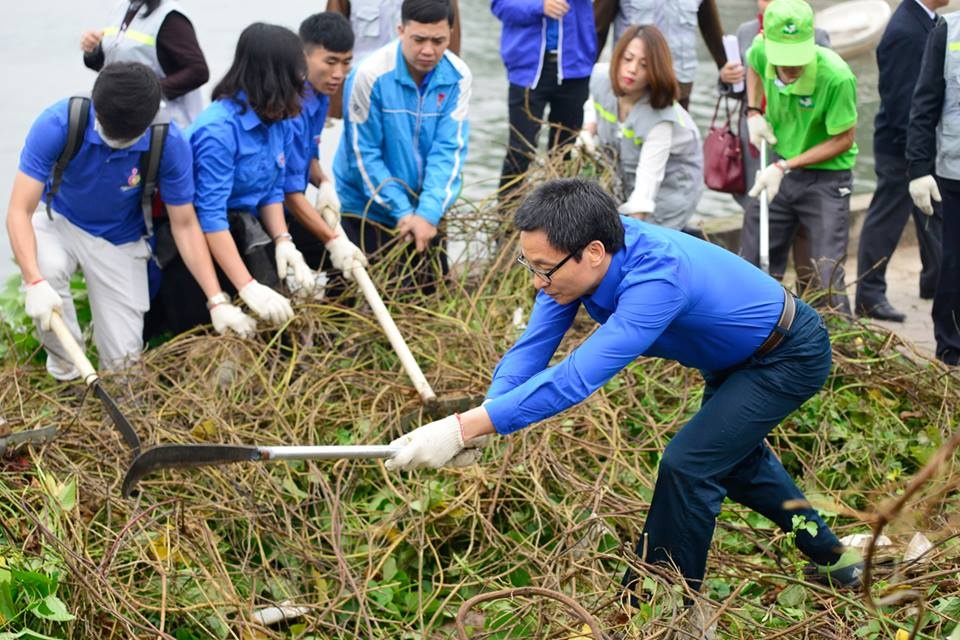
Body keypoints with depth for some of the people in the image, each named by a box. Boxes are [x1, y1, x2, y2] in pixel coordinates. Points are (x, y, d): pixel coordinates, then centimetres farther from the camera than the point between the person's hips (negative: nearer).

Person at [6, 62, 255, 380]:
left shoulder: (169, 144, -25)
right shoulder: (57, 124, -29)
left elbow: (185, 225, -15)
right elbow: (20, 210, -28)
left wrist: (217, 302, -21)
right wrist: (35, 283, -44)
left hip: (120, 242, 1)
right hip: (60, 223, -1)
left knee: (123, 362, -4)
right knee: (46, 268, -37)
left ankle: (103, 306, 31)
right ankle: (65, 366, -8)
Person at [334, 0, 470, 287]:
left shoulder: (458, 77, -11)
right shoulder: (370, 75, -20)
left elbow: (449, 150, -12)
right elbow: (363, 155, -16)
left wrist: (429, 212, -23)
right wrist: (401, 212, -18)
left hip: (426, 210, 3)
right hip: (366, 208, -3)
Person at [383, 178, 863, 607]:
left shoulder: (656, 277, -44)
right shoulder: (576, 258, -20)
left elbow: (576, 378, -50)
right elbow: (532, 348, -20)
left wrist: (463, 428, -53)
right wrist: (479, 423, -37)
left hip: (789, 355, -9)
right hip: (736, 355, 9)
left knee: (687, 465, -19)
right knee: (733, 455, 26)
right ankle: (831, 557, 47)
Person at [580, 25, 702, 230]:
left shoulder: (659, 119, -37)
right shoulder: (601, 77, -19)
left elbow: (648, 179, -40)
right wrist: (588, 132, -10)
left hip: (670, 180, -6)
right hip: (624, 172, 6)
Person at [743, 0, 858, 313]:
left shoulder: (837, 77, -30)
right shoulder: (761, 51, -15)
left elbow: (843, 140, -19)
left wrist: (785, 167, -22)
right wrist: (754, 112, -1)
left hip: (826, 178, -5)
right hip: (779, 169, 5)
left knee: (827, 280, -5)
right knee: (751, 266, 13)